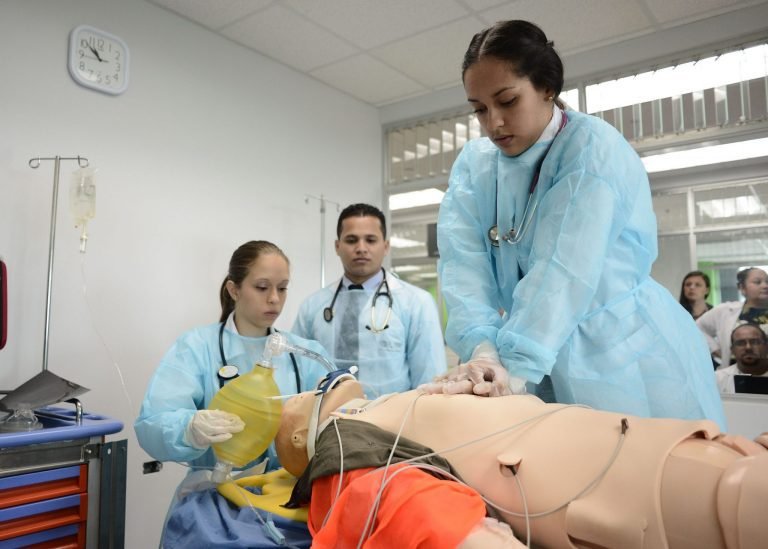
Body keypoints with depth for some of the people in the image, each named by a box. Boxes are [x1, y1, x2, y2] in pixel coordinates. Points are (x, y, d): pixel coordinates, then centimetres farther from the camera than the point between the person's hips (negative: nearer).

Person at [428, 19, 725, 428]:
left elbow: (564, 270, -25)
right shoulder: (473, 163, 2)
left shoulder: (594, 149, -13)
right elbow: (463, 258, -12)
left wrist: (516, 368, -31)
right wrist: (481, 349, -26)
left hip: (626, 356, -3)